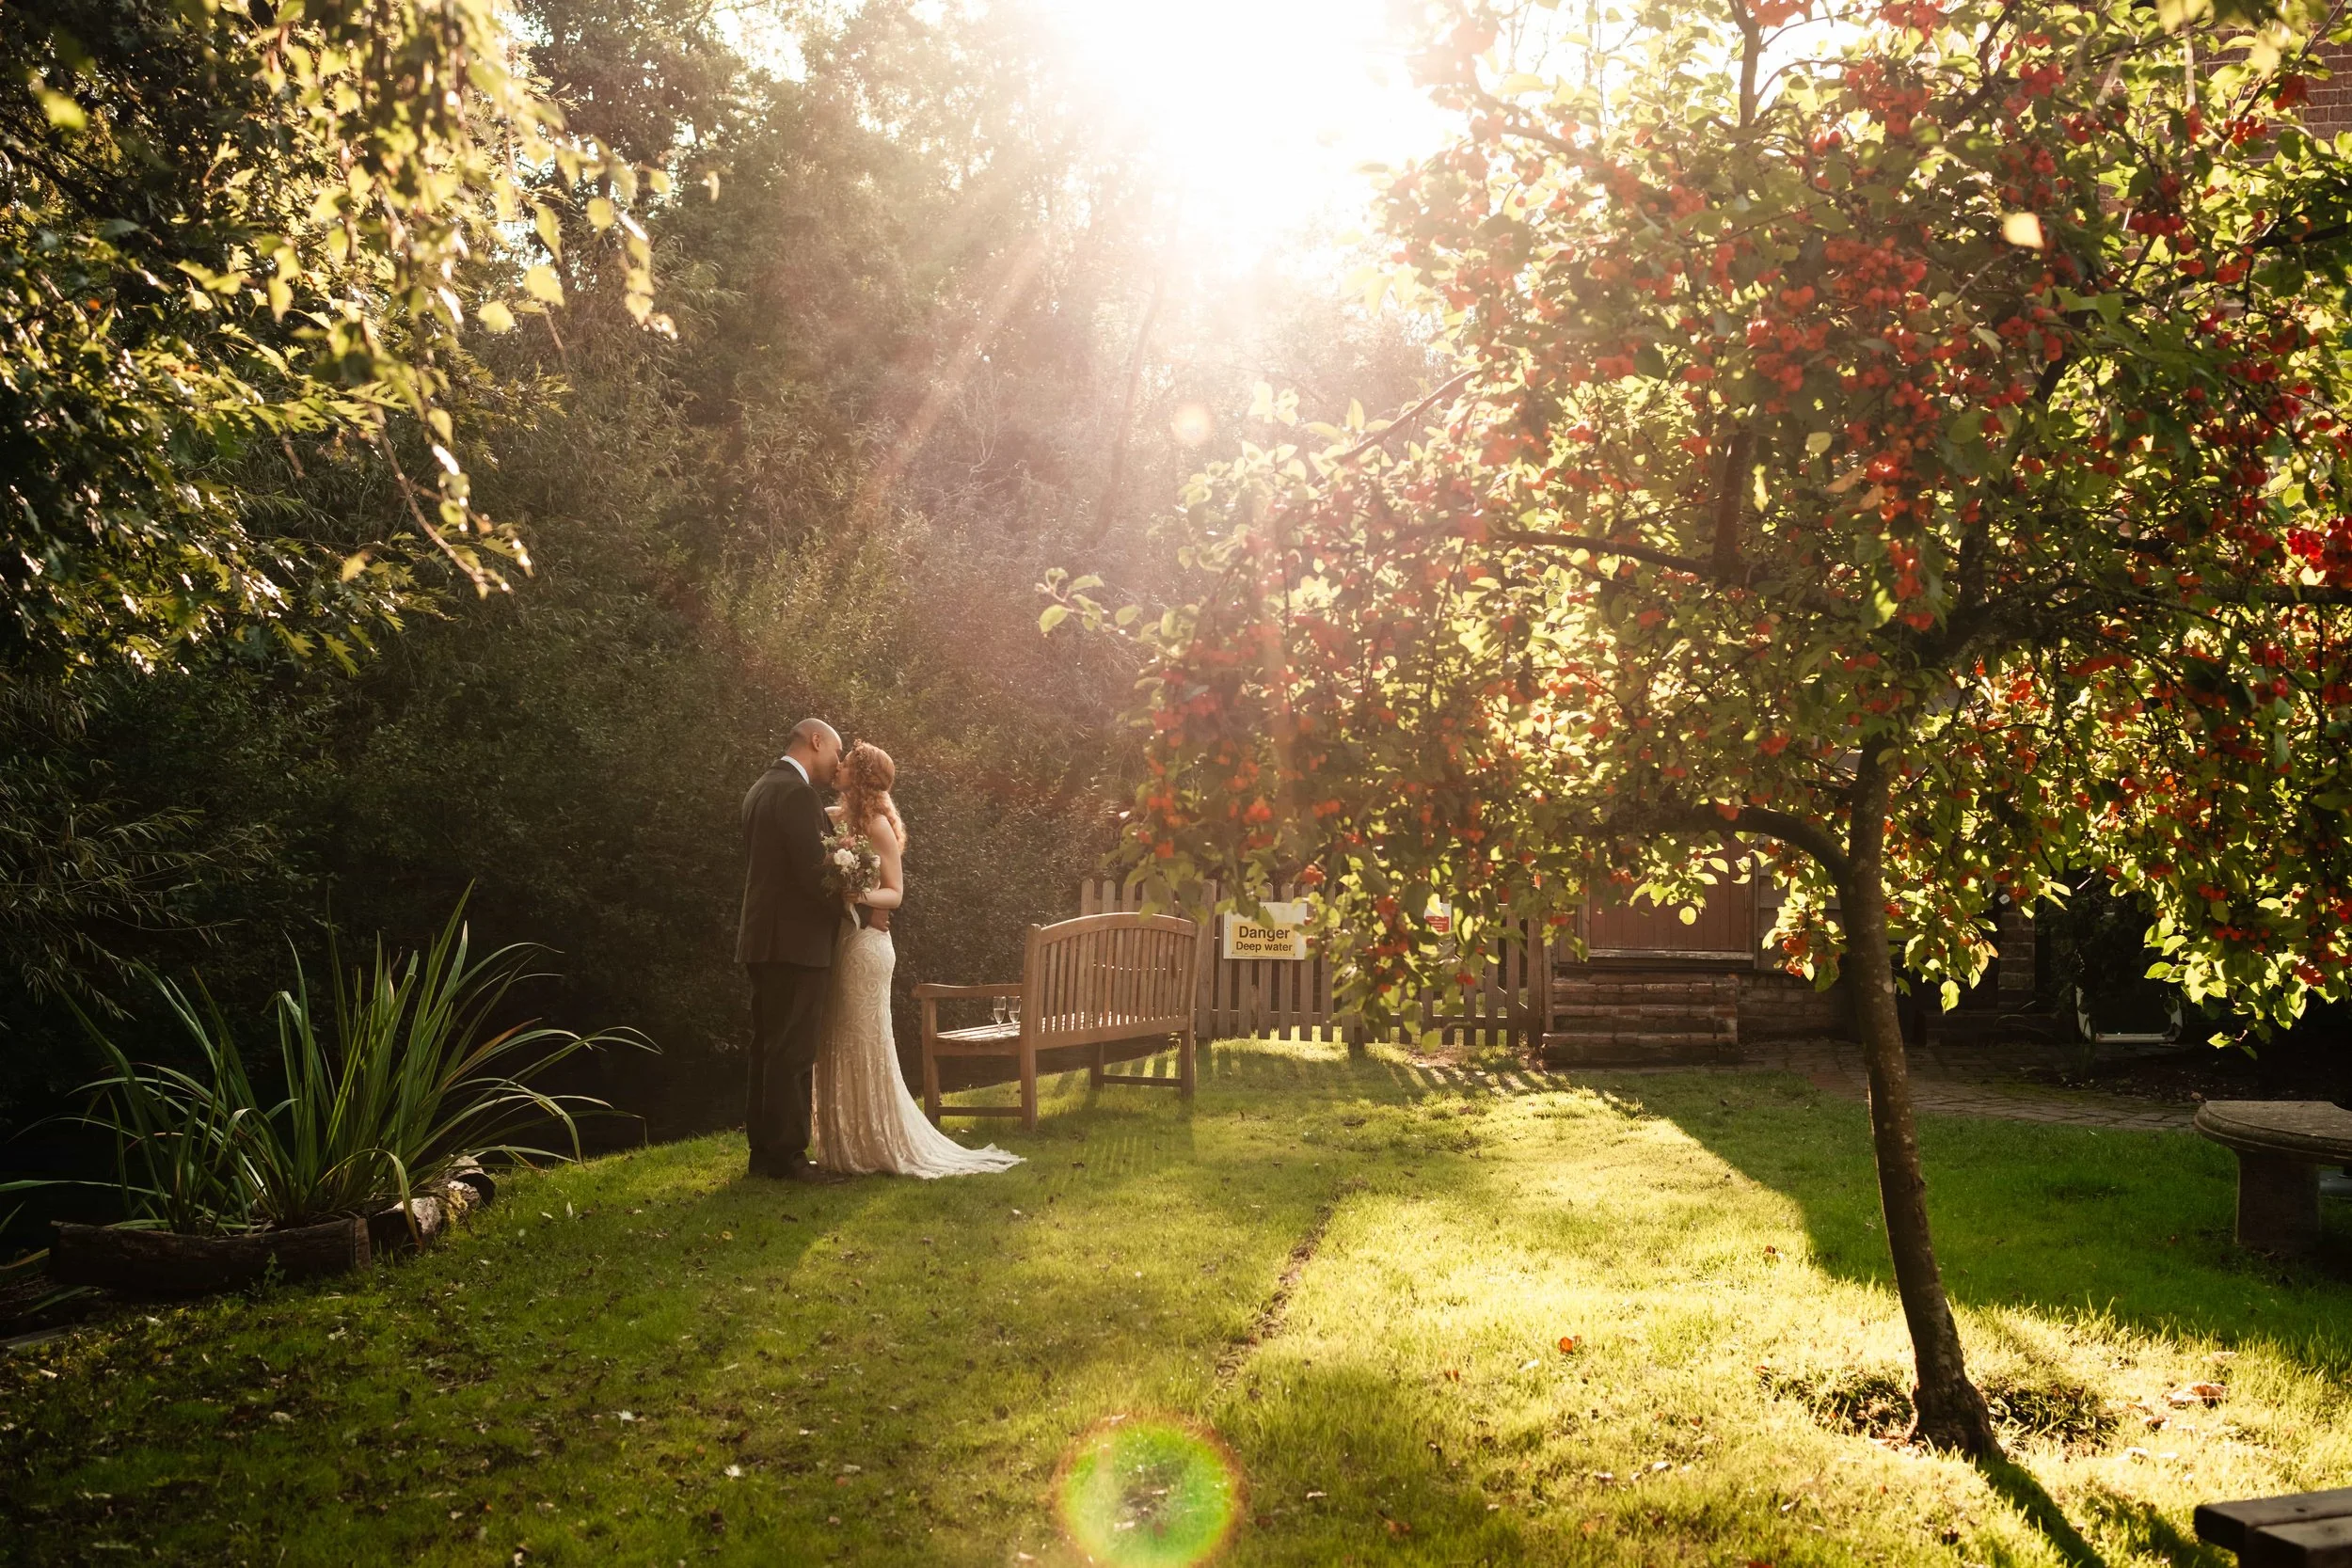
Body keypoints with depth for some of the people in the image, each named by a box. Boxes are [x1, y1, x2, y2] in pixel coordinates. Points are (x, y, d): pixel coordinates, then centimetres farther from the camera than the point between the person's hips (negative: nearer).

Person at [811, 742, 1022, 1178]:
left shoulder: (877, 825, -10)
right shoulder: (844, 820, 12)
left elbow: (895, 893, -11)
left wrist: (864, 896, -29)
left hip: (865, 942, -8)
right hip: (843, 942, 8)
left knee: (863, 1045, -2)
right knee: (840, 1046, 11)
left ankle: (879, 1148, 7)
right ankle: (850, 1146, 18)